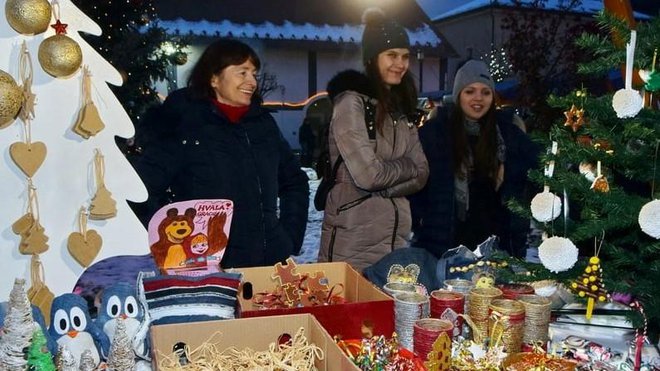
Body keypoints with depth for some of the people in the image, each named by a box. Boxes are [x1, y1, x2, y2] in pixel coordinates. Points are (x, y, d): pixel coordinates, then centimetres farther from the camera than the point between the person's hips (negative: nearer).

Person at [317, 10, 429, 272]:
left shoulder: (401, 110, 12)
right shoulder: (351, 102, -10)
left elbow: (421, 174, 6)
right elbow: (367, 175, -18)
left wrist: (383, 188, -10)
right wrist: (406, 166, -2)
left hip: (397, 239, 7)